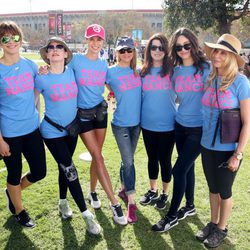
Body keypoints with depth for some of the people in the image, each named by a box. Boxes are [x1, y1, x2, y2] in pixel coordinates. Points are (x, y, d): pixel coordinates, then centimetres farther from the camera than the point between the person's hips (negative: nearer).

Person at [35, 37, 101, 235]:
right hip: (52, 132, -3)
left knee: (64, 168, 18)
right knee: (70, 170, -5)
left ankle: (63, 202, 40)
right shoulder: (42, 78, -13)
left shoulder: (72, 72, -5)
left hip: (72, 129, 4)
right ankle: (86, 214, 6)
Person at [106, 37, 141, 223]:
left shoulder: (137, 71, 5)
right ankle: (131, 202, 4)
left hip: (136, 122, 4)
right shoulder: (111, 72, -7)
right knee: (128, 161, -5)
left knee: (127, 159, 16)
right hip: (120, 123, -4)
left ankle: (123, 189, 36)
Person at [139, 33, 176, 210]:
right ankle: (153, 191, 37)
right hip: (147, 124, 3)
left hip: (167, 125, -3)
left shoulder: (172, 70, -5)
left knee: (165, 160, 9)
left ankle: (165, 194, 30)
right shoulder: (143, 72, 4)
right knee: (152, 158, 17)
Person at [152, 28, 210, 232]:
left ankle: (172, 215, 14)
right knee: (187, 167, 17)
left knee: (179, 169, -4)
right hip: (180, 125, 5)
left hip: (199, 128, -5)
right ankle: (190, 206, 37)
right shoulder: (176, 71, 6)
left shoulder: (206, 68, -9)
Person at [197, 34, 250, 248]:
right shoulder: (210, 79, 0)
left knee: (224, 191, 12)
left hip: (228, 149, -4)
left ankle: (222, 229, 34)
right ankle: (213, 223, 40)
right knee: (213, 188, 20)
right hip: (207, 146, 5)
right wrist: (202, 142, 9)